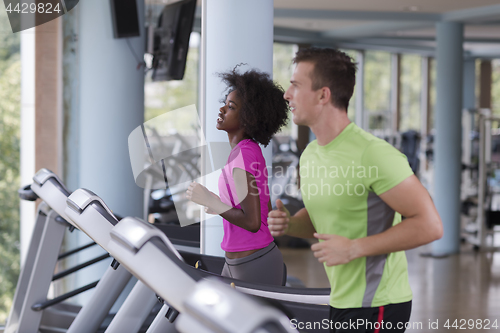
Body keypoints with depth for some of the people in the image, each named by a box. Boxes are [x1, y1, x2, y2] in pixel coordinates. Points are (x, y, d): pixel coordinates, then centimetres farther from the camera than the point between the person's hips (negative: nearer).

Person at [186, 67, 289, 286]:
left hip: (254, 267, -10)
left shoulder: (244, 154, -18)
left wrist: (209, 200, -15)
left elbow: (252, 221, -23)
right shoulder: (250, 150, 9)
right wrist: (216, 205, 16)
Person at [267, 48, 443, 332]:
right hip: (343, 301, 8)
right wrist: (289, 224, 0)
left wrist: (354, 248, -23)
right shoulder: (311, 154, 7)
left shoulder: (372, 153, -20)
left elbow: (430, 226, -22)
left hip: (376, 306, -8)